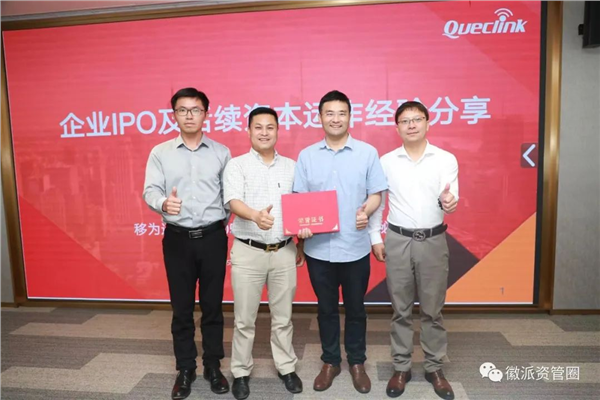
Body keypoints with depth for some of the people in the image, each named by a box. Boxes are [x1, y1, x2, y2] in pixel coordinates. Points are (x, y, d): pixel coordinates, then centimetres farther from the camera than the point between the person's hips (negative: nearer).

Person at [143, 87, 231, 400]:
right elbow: (150, 190, -7)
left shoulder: (221, 152, 4)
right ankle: (185, 368, 28)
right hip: (178, 238, 0)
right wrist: (164, 203, -28)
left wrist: (225, 221, -5)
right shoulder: (160, 152, 3)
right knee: (181, 307, 10)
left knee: (212, 305, 10)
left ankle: (213, 366, 27)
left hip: (213, 236, 0)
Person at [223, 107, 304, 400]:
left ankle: (287, 367, 32)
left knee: (283, 316, 14)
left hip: (284, 251, 2)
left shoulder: (291, 166, 9)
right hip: (248, 252, -2)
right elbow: (234, 201, -17)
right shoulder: (237, 165, -1)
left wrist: (301, 244, 9)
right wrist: (256, 216, -37)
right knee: (244, 319, 9)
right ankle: (241, 372, 27)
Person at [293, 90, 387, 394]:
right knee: (326, 308, 15)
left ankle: (357, 362, 34)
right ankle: (330, 362, 34)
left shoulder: (367, 152, 0)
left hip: (355, 247, -1)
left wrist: (366, 211, -20)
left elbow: (376, 194, 1)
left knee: (355, 308, 14)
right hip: (319, 248, 1)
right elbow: (298, 198, 5)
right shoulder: (306, 156, 3)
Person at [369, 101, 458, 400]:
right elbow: (376, 202, 6)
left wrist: (449, 203, -35)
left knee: (432, 310, 11)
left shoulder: (446, 159, -1)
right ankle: (401, 368, 26)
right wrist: (375, 238, 3)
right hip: (397, 241, 1)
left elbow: (450, 200, -11)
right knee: (401, 310, 10)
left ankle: (434, 368, 28)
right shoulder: (386, 161, 1)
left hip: (433, 241, 0)